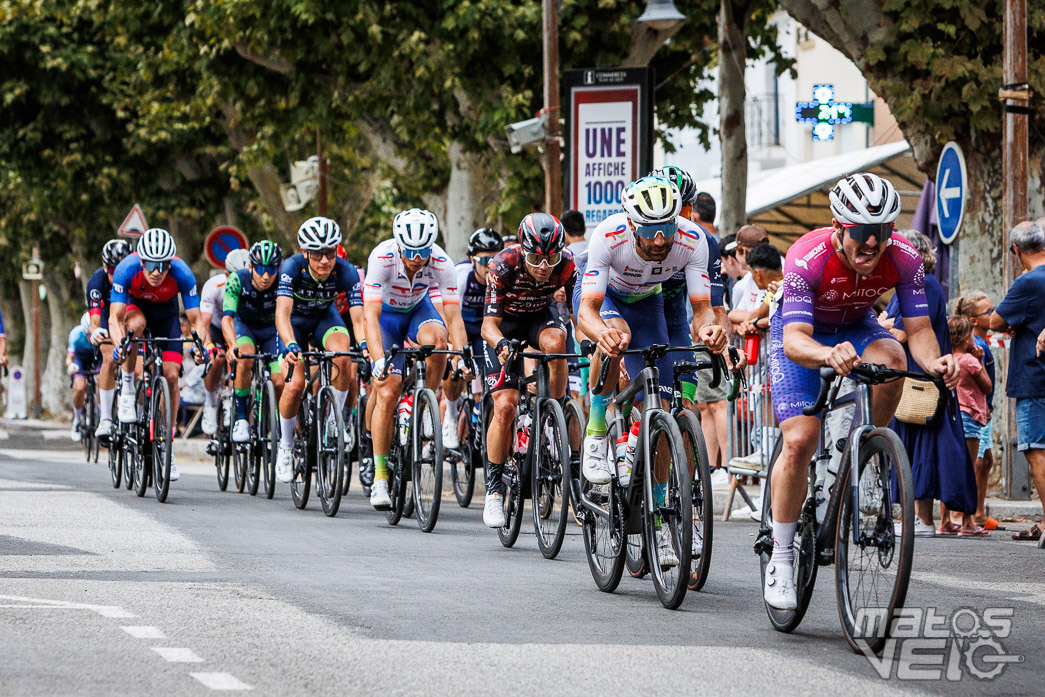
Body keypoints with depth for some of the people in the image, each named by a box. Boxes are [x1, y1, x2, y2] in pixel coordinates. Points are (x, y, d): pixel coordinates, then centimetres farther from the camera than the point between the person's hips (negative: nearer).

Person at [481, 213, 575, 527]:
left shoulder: (566, 265, -27)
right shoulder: (504, 264, -32)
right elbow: (489, 324, -31)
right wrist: (501, 343, -51)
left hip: (540, 316, 2)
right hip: (504, 325, -2)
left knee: (555, 342, -36)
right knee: (505, 406, -17)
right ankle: (494, 489, -3)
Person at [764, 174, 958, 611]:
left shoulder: (904, 260, -27)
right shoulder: (806, 259, -36)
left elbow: (919, 329, -23)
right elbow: (794, 341, -42)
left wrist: (932, 361, -46)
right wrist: (829, 355, -64)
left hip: (856, 328, 3)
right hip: (801, 332, -3)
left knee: (890, 359, -33)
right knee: (800, 440, -19)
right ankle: (781, 559, -5)